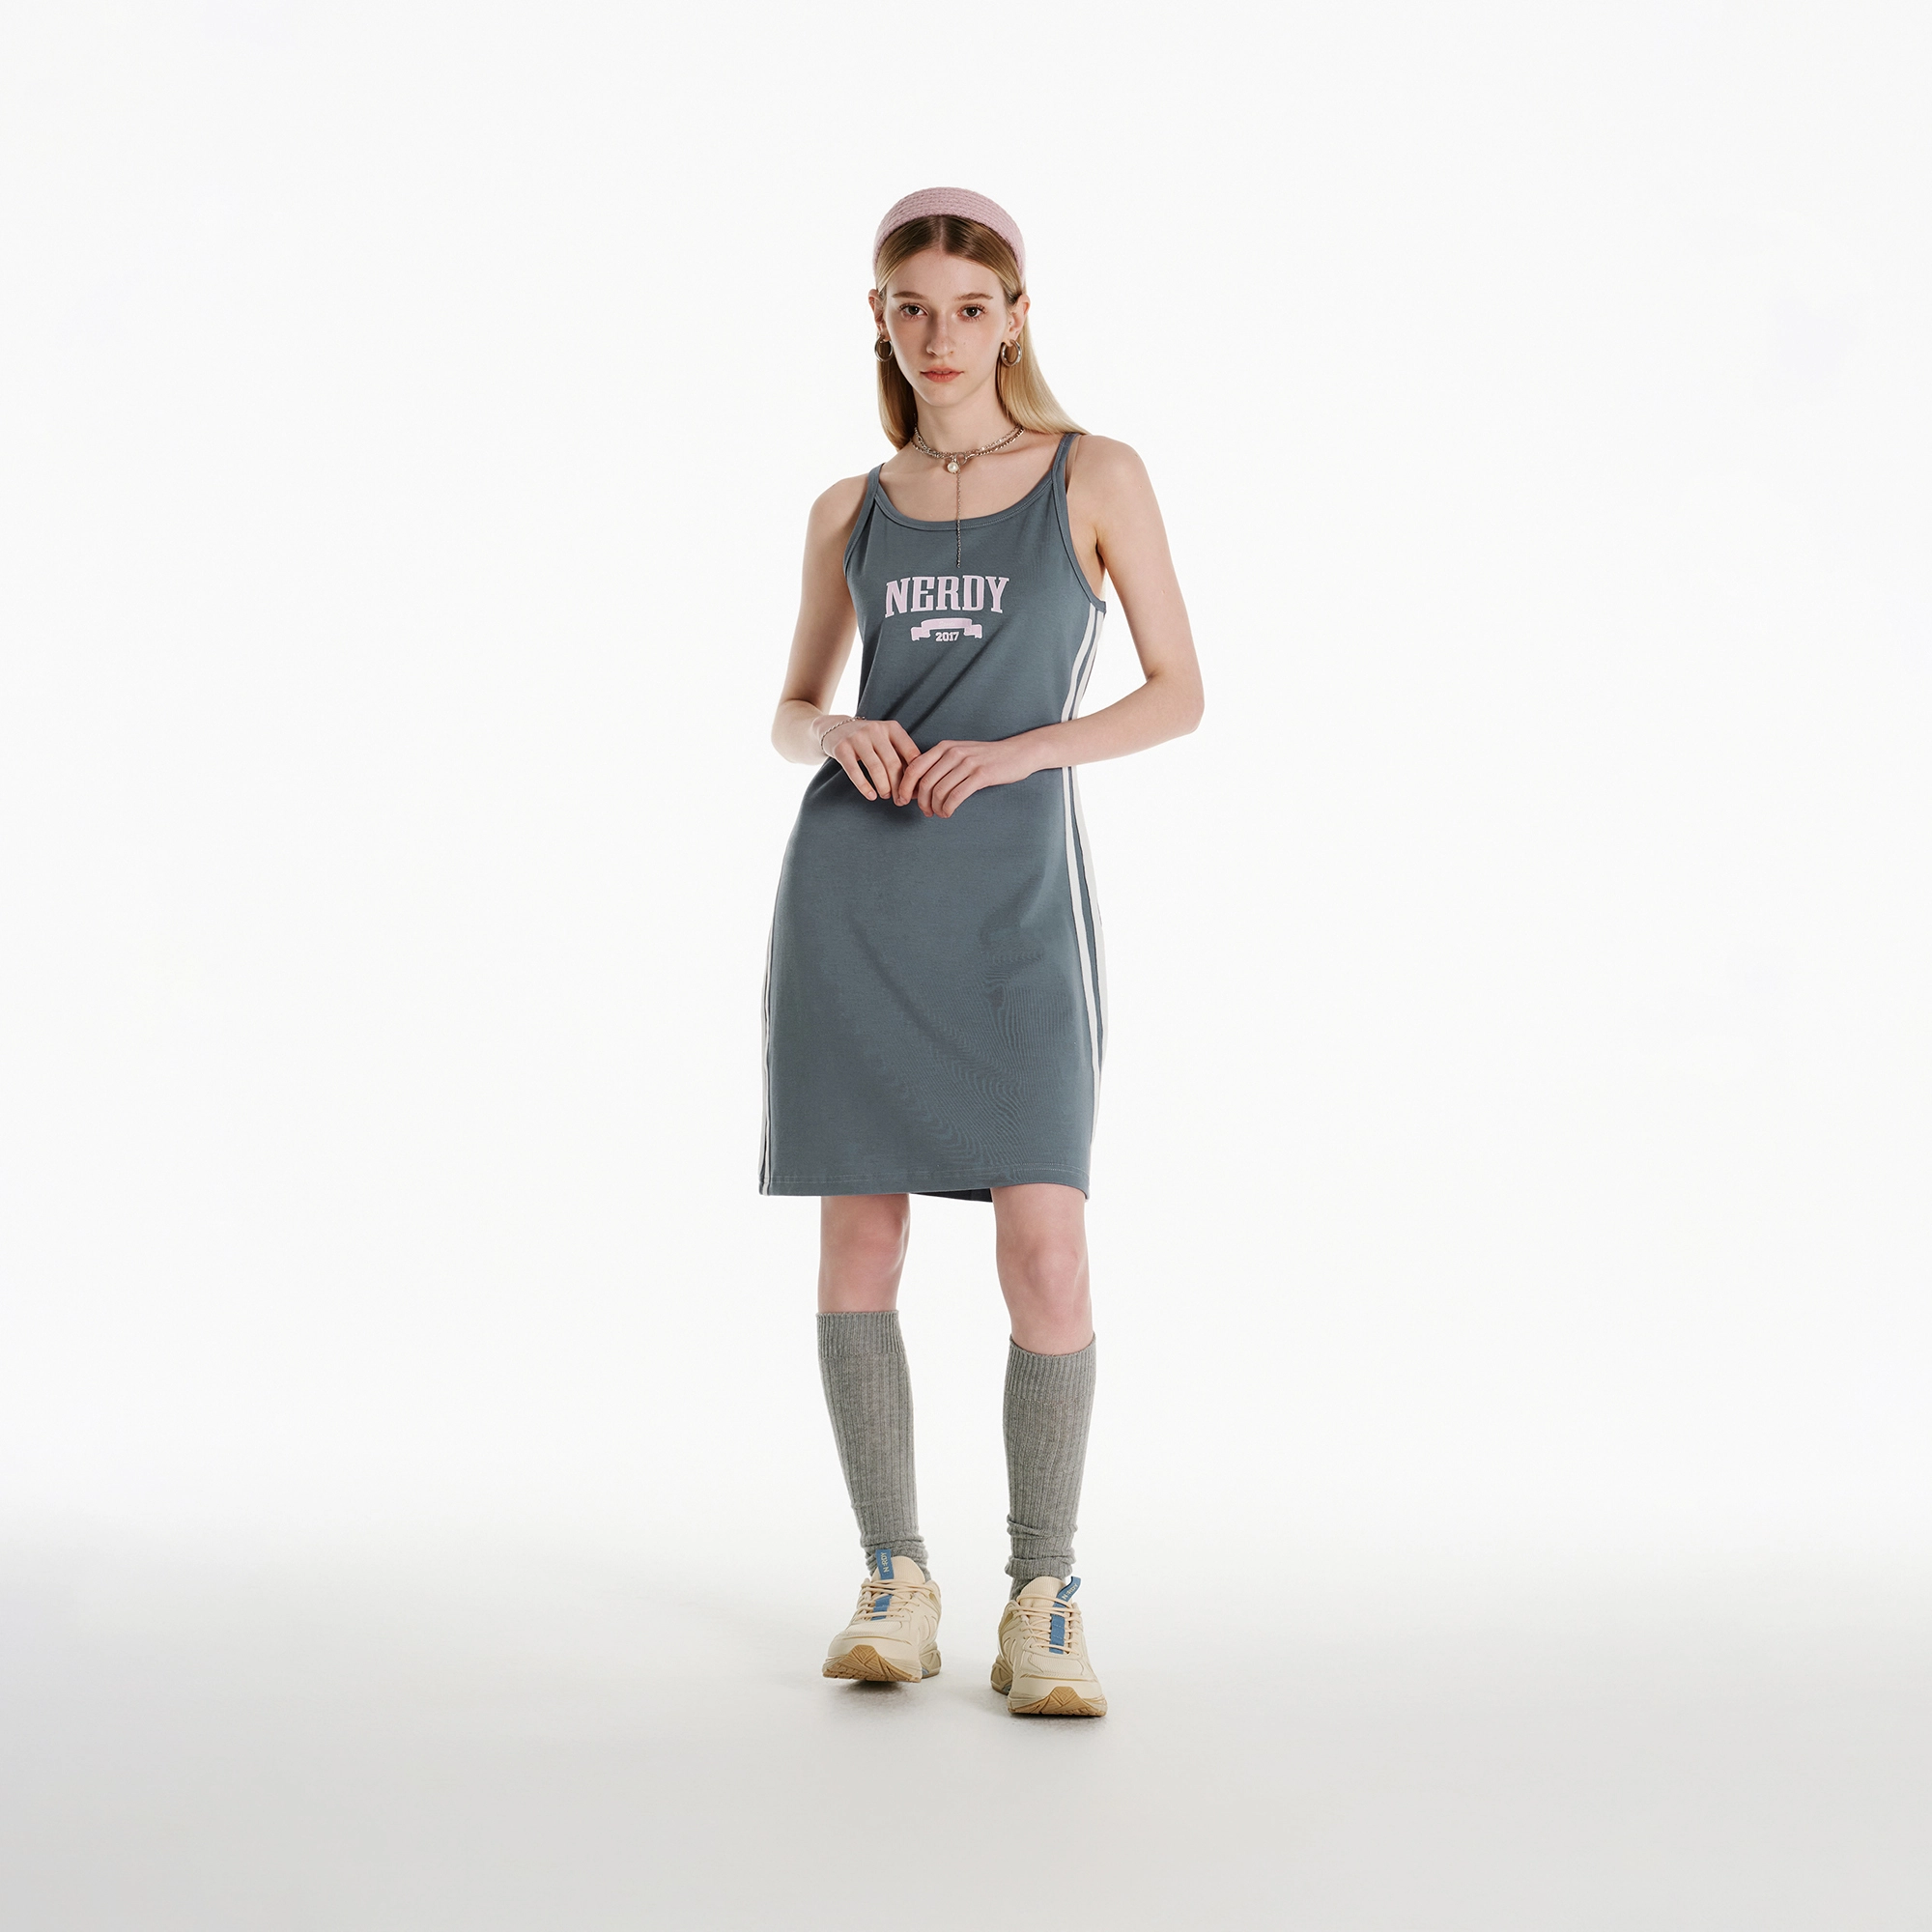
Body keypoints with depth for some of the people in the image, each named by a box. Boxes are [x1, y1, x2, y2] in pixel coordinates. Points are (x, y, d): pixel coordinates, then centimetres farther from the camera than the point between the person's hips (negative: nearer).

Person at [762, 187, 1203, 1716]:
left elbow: (1181, 694, 2)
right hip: (855, 888, 3)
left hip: (1014, 897, -2)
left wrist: (1022, 746, -13)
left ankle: (1045, 1600, 3)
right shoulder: (850, 512, 12)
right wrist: (839, 737, -6)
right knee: (861, 1236, 2)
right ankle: (897, 1581, 14)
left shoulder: (1097, 477, 5)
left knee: (1047, 1253, -11)